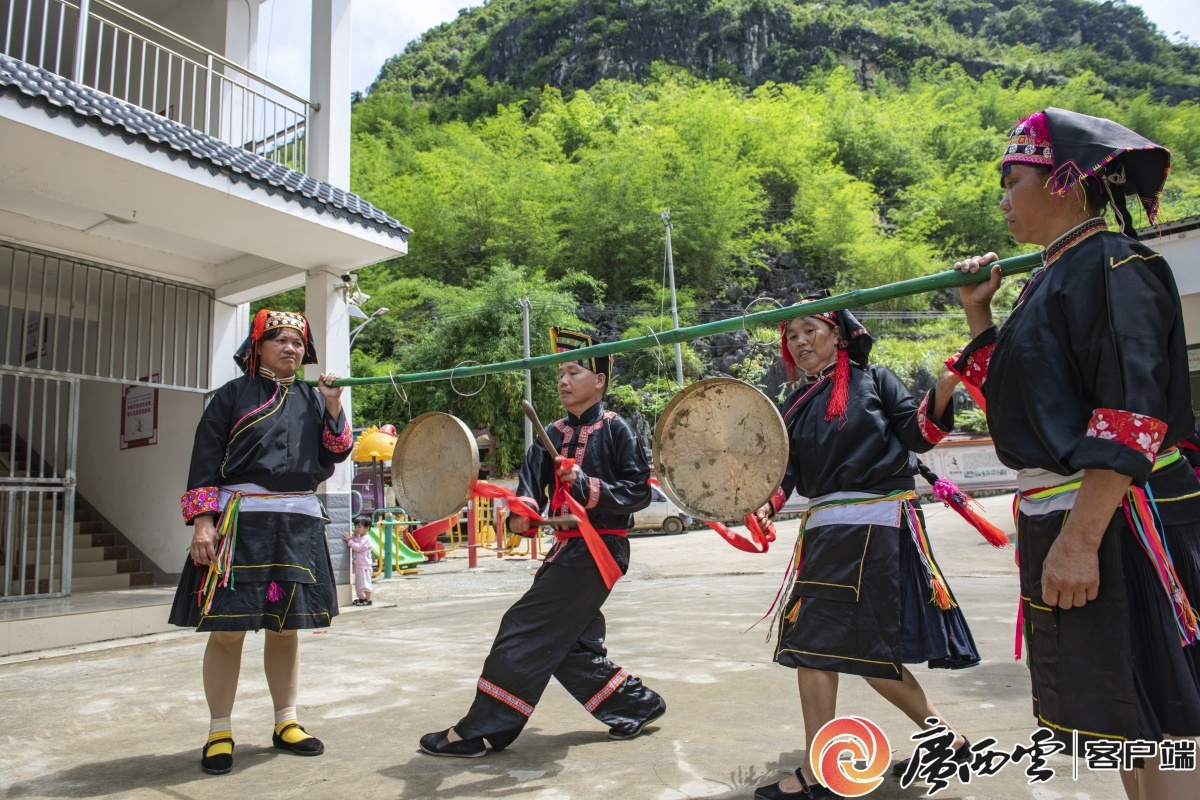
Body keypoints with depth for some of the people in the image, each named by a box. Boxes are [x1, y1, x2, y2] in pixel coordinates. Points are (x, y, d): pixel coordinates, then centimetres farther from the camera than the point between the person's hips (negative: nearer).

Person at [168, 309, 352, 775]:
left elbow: (335, 454, 9)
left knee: (285, 626, 11)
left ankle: (286, 723, 24)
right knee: (227, 628, -1)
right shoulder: (233, 395, 4)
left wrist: (333, 406, -3)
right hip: (240, 521, -3)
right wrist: (202, 520, -10)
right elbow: (206, 459, -1)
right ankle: (219, 733, 15)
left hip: (298, 523, 3)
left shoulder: (312, 399, 14)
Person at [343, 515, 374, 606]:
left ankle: (368, 600, -4)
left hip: (365, 566, -10)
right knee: (358, 583, 16)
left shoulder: (366, 539, -15)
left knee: (365, 583, -8)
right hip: (358, 566, 10)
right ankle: (362, 598, 27)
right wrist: (353, 537, 6)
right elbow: (352, 546, 14)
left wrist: (349, 540, -21)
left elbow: (357, 547, -24)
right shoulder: (358, 538, 16)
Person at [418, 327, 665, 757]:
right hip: (567, 547, 8)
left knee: (526, 630, -8)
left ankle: (480, 730, 2)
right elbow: (532, 481, -2)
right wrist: (523, 512, -23)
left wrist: (589, 487, -22)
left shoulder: (615, 429, -5)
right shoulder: (553, 435, 12)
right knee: (568, 645, 13)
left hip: (598, 547, -8)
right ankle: (638, 705, 29)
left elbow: (639, 491, -9)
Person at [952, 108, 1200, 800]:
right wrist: (977, 313, 12)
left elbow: (1132, 414, -21)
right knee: (1126, 723, 18)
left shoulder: (1112, 264, -11)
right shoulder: (1052, 279, 17)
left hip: (1117, 520, -9)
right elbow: (1012, 395, 19)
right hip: (1063, 520, 9)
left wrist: (1080, 538, -26)